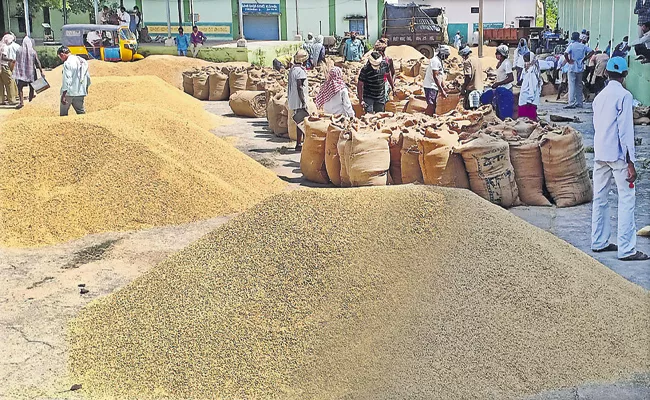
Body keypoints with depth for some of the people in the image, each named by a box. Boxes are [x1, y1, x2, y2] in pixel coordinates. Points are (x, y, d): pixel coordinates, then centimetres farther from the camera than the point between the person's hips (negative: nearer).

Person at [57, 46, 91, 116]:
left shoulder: (67, 63, -13)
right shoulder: (83, 61, 10)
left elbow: (67, 80, -19)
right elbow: (88, 77, 14)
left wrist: (63, 95, -19)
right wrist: (86, 88, 25)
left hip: (69, 92, -7)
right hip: (81, 92, 7)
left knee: (63, 113, 4)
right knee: (81, 112, 10)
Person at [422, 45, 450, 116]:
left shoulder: (439, 61, 17)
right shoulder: (435, 60, -14)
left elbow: (441, 77, 20)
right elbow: (435, 77, -20)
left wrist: (444, 89, 16)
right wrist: (441, 90, -20)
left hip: (434, 87, 10)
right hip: (430, 86, -10)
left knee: (433, 107, 9)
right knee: (431, 106, -15)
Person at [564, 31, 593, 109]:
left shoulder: (571, 45, -8)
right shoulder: (583, 46, 4)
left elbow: (565, 54, -23)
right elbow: (591, 52, 3)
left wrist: (568, 61, -10)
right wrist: (584, 58, 6)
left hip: (572, 68, -5)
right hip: (580, 68, 5)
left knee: (572, 85, -5)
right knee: (579, 85, 12)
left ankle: (572, 103, -12)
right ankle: (579, 103, 14)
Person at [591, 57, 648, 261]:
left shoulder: (599, 96, 11)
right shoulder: (624, 96, -11)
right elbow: (625, 131, -15)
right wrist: (631, 163, -14)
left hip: (600, 154, 7)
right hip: (618, 155, -7)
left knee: (600, 198, 12)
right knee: (626, 200, -4)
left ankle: (599, 242, 19)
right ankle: (626, 249, -5)